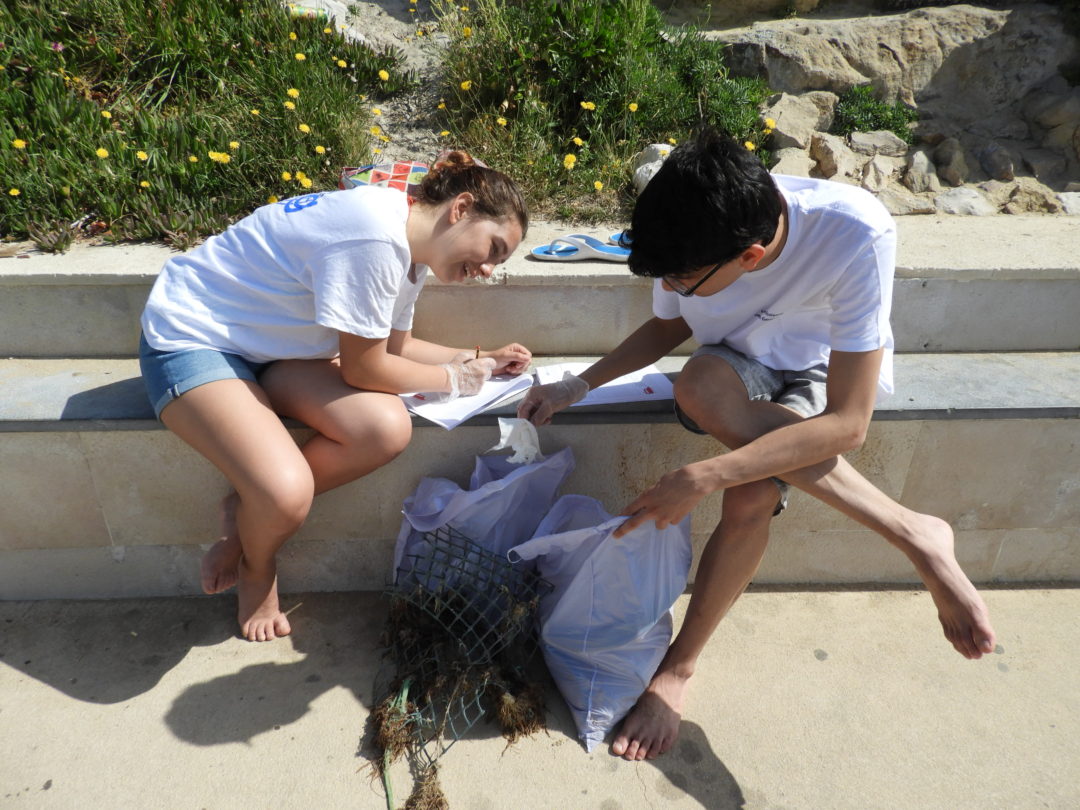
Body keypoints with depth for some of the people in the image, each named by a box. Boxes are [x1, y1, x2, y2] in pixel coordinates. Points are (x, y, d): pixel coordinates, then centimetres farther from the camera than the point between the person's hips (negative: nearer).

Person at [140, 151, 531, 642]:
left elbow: (395, 345, 12)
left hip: (274, 342, 8)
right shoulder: (375, 237, -31)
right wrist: (451, 380, -8)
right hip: (190, 339, -8)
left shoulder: (411, 249, 0)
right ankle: (256, 570, 10)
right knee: (287, 493, -29)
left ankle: (247, 512, 7)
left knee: (387, 430, -17)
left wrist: (478, 360, 5)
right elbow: (365, 369, -22)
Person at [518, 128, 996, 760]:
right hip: (738, 369, 4)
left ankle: (680, 665, -6)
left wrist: (704, 477, -40)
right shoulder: (694, 237, -22)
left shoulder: (858, 236, -36)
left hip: (825, 373, -3)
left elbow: (848, 424, -34)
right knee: (699, 386, -36)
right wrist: (578, 387, -11)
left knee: (750, 500, -34)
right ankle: (914, 533, -18)